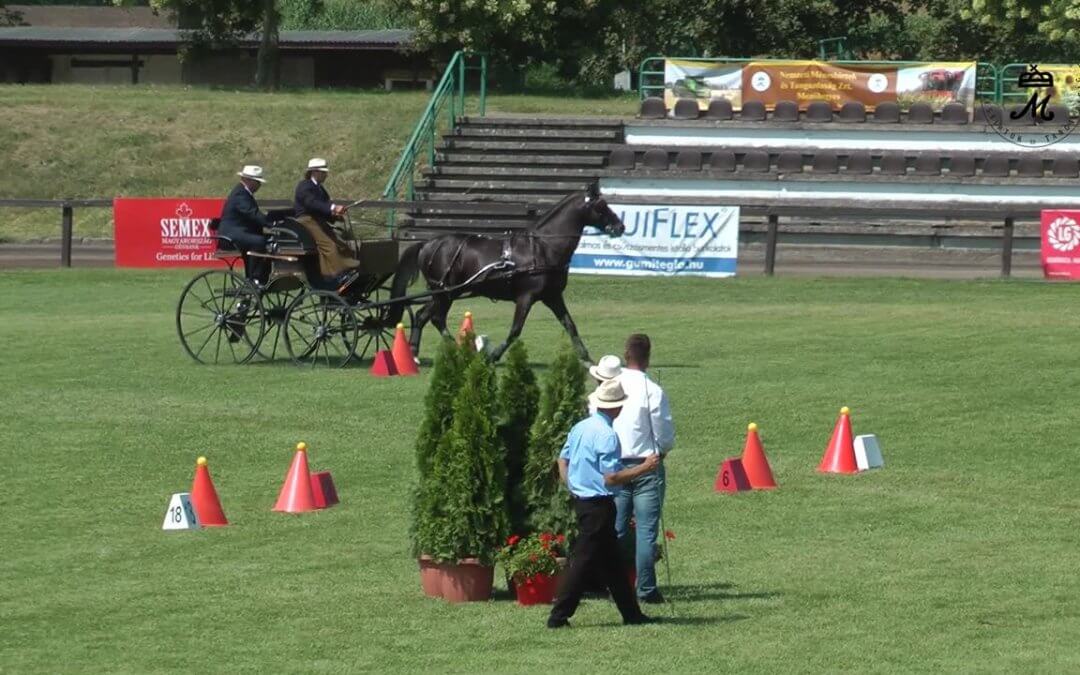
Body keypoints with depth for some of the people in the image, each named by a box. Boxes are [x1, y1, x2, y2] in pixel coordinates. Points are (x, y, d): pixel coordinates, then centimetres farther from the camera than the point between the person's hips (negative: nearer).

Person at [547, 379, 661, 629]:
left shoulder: (580, 428, 8)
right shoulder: (607, 435, -19)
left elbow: (563, 460, 15)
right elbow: (611, 478, -22)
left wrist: (574, 488, 21)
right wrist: (644, 468, -15)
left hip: (581, 502, 10)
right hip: (599, 505, -10)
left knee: (611, 561, 15)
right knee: (584, 561, -4)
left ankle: (631, 613, 22)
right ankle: (559, 616, -3)